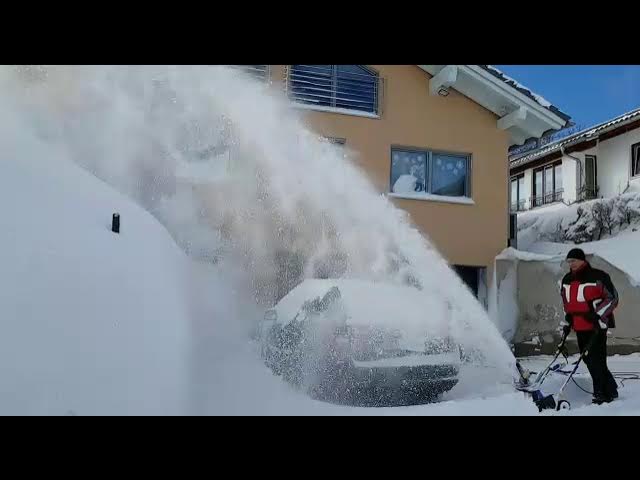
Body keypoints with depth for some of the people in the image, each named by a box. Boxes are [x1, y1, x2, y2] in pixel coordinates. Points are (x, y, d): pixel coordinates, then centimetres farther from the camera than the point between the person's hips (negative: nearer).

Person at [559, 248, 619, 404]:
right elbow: (567, 303, 22)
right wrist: (567, 323, 19)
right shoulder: (567, 280, 11)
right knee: (589, 360, 11)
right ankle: (610, 389, 27)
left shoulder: (598, 277, -12)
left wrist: (598, 315, -16)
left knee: (596, 360, -6)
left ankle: (602, 394, 6)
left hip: (597, 326, -7)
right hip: (579, 327, 7)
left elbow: (612, 298, -9)